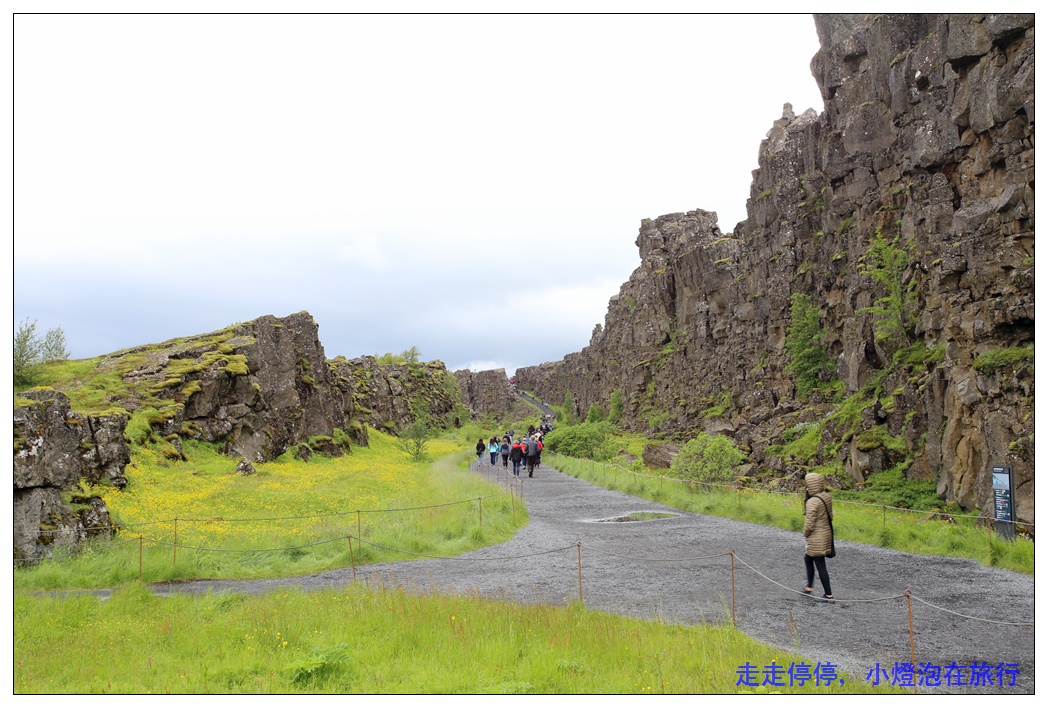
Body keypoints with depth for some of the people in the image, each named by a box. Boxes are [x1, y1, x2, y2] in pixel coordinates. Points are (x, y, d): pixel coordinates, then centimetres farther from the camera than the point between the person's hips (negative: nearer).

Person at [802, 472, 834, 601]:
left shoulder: (812, 502, -22)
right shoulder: (827, 498, 2)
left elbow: (809, 524, -21)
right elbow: (829, 516, 10)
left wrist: (805, 533, -3)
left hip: (816, 537, -9)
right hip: (826, 533, 9)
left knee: (820, 565, 2)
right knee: (807, 558, 24)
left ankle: (828, 594, 9)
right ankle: (809, 586, 33)